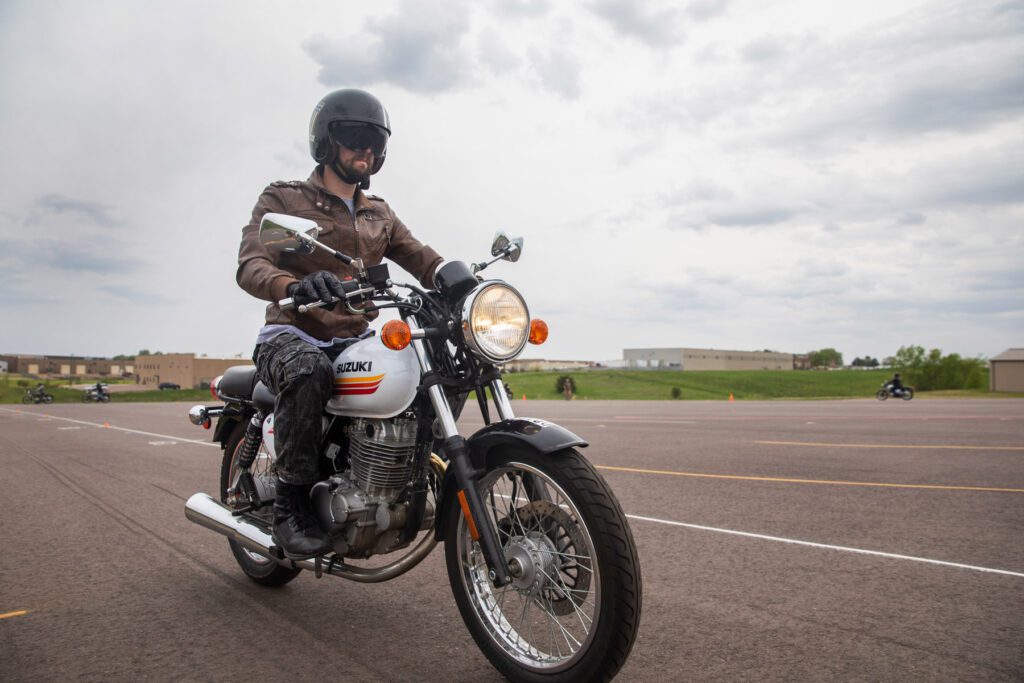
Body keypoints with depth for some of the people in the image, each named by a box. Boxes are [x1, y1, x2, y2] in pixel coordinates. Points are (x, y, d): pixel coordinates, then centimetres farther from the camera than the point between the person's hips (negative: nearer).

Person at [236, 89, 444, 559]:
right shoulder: (283, 199, 4)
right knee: (309, 371, -40)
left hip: (356, 341, 5)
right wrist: (293, 285, -38)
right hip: (292, 336, -5)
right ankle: (292, 503, -26)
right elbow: (250, 265, -13)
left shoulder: (379, 215, 20)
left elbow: (422, 259, 7)